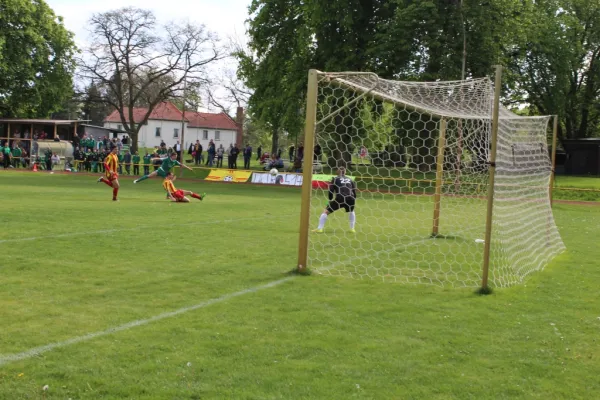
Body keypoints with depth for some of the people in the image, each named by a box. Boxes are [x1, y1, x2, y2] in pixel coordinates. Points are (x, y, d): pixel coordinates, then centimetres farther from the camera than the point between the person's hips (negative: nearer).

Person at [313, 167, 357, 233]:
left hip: (339, 199, -3)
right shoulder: (350, 180, 23)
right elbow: (354, 193, 18)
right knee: (351, 211, 35)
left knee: (325, 211, 10)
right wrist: (353, 202, 30)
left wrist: (330, 200, 20)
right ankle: (352, 228, 28)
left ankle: (319, 228, 0)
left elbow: (330, 191, 8)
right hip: (350, 199, 3)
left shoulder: (335, 179, 15)